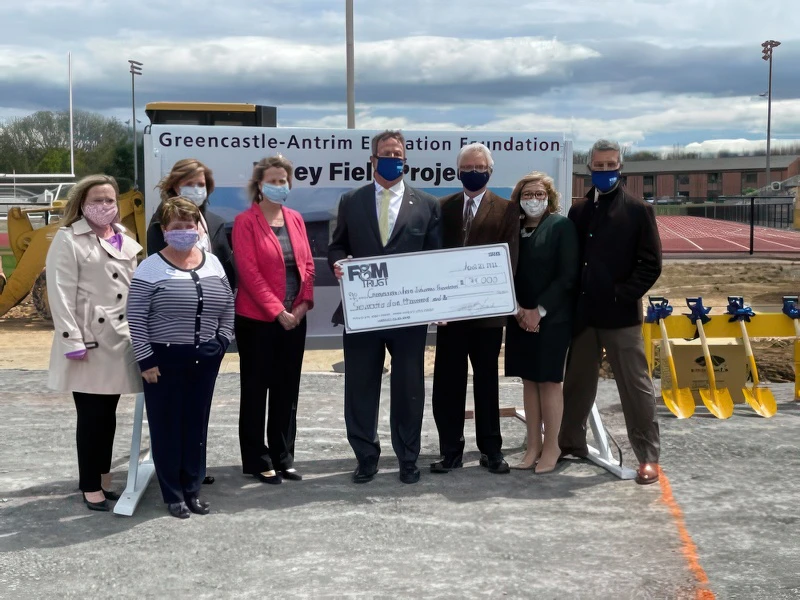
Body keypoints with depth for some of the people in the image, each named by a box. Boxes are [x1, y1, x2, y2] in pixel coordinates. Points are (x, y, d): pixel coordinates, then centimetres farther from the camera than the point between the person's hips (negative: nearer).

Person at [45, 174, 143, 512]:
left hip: (120, 340, 6)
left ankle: (102, 478, 24)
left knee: (108, 413, 13)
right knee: (91, 415, 0)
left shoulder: (126, 243, 14)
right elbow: (61, 293, -12)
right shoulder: (67, 239, -5)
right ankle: (91, 487, 11)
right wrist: (72, 341, -17)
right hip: (89, 340, -6)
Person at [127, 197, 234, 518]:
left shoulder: (213, 263, 7)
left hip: (205, 359, 5)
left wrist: (222, 340, 7)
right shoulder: (151, 268, -9)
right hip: (164, 359, -4)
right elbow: (135, 319, -10)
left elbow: (227, 306, 16)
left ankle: (192, 490, 23)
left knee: (196, 424, 11)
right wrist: (146, 360, -12)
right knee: (167, 426, 4)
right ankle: (174, 495, 16)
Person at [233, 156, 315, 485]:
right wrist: (278, 311, -16)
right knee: (256, 391, 4)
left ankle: (283, 459, 21)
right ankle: (257, 461, 14)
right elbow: (249, 272, -14)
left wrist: (304, 304, -5)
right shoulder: (245, 222, -7)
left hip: (295, 319, 6)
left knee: (288, 392, 10)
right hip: (257, 320, -5)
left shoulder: (295, 219, 10)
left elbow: (307, 265, 10)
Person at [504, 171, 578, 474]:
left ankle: (551, 447, 10)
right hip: (520, 318, 5)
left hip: (551, 317, -5)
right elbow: (508, 273, 8)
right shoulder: (514, 228, 9)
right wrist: (518, 309, -7)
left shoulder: (561, 226, -5)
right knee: (528, 381, 9)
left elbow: (568, 275, -11)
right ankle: (533, 446, 16)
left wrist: (539, 310, -14)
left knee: (549, 381, 0)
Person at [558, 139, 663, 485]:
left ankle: (648, 456, 8)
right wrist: (573, 301, 3)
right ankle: (571, 442, 29)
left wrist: (622, 296, -14)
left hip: (621, 314, -4)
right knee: (577, 381, 14)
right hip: (583, 313, 5)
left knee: (635, 385, 1)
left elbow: (651, 264, -6)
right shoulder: (578, 210, 10)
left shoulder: (638, 210, -2)